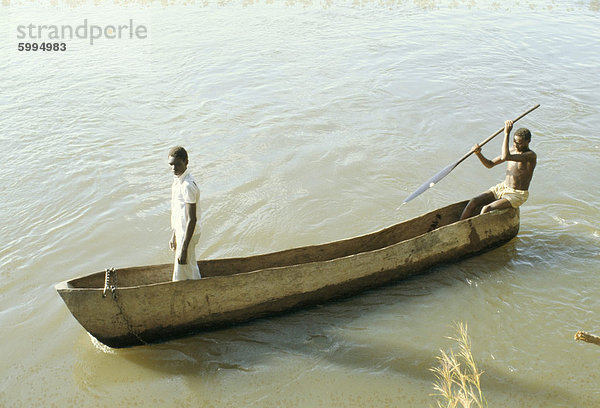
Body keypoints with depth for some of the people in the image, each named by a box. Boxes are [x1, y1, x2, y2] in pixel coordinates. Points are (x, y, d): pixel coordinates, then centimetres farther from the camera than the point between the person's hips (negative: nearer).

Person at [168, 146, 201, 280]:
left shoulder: (188, 186, -26)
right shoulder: (177, 179, 4)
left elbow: (192, 220, -27)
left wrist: (184, 249, -26)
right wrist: (174, 235, 22)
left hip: (188, 234, -9)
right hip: (181, 231, 9)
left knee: (180, 278, 1)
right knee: (192, 270, 22)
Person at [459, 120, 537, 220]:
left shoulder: (531, 155, -20)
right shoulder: (512, 151, 4)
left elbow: (505, 157, -35)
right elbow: (490, 164, 7)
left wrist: (506, 133, -31)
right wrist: (478, 153, -12)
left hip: (517, 195, -7)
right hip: (503, 187, 7)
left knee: (486, 209, -26)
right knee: (473, 203, -10)